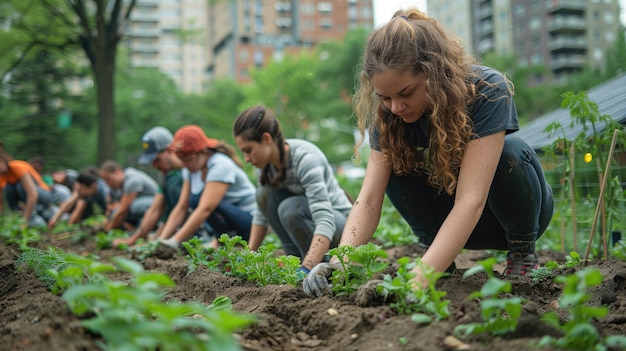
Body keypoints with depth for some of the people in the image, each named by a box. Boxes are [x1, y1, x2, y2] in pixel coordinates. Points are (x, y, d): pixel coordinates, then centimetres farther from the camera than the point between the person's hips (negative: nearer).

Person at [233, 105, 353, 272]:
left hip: (340, 222, -7)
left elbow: (325, 222, -41)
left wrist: (306, 269, -52)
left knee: (290, 208, -31)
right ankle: (296, 257, -5)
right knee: (265, 194, -14)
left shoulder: (305, 159, -32)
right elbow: (261, 212, 2)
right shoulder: (266, 162, -10)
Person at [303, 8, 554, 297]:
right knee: (395, 165, -22)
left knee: (511, 153, -33)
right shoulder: (387, 114, -18)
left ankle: (523, 252, -10)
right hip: (449, 219, 3)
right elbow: (368, 200, -25)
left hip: (514, 210, -3)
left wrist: (419, 280, -51)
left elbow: (470, 201, -40)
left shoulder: (487, 91, -31)